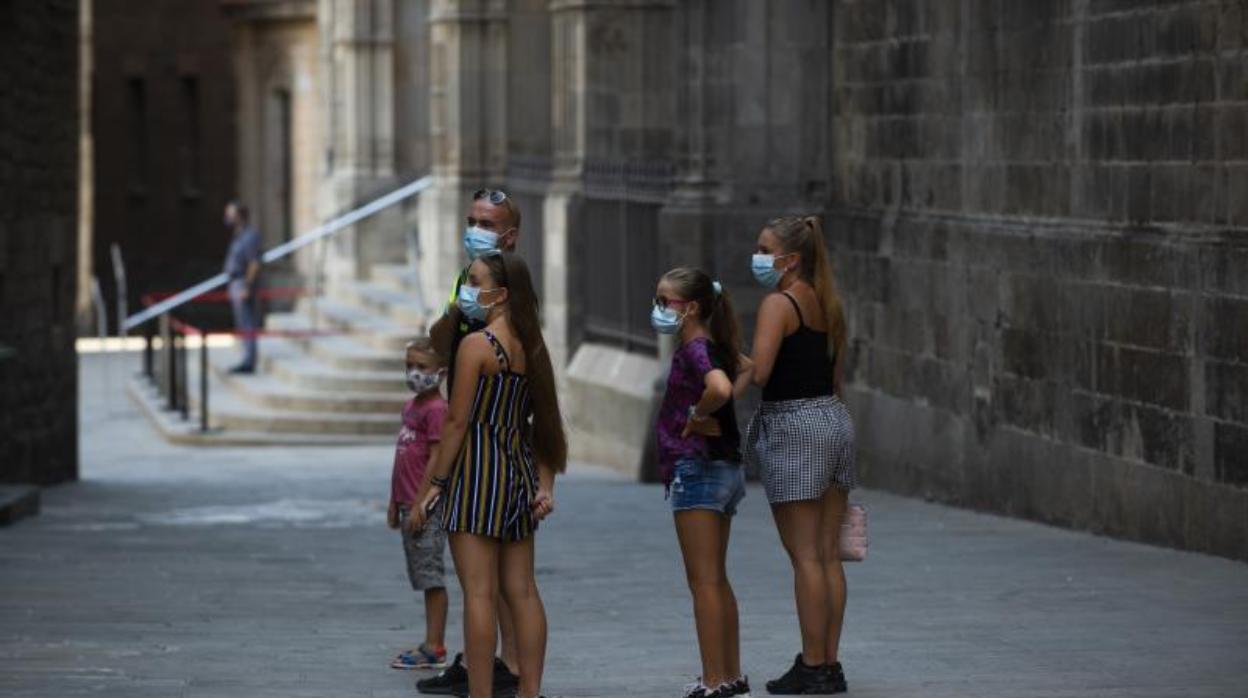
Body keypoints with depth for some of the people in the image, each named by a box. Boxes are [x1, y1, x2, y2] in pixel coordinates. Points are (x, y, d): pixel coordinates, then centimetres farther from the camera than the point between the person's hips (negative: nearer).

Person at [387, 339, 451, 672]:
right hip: (409, 506, 9)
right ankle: (432, 644, 16)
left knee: (431, 576, -7)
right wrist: (395, 503, 20)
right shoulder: (410, 406, 16)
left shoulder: (437, 410, -12)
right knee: (424, 579, 12)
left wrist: (419, 505, -19)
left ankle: (434, 649, -6)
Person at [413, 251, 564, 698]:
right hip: (520, 473, 8)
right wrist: (545, 484, 11)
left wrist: (435, 483, -7)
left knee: (479, 592, -6)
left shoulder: (475, 345, -12)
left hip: (477, 474, -8)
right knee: (522, 591, 9)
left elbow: (458, 421, -13)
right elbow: (546, 422, 10)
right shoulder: (532, 347, 10)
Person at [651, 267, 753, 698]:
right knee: (716, 580, 16)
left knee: (703, 581, -6)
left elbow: (720, 388, -36)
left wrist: (697, 416, -18)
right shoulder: (714, 346, 11)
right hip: (726, 469, 10)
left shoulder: (695, 349, -17)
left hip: (697, 469, -10)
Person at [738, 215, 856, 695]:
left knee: (805, 556, -4)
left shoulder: (779, 304, -12)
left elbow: (759, 372, -23)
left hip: (793, 425, -8)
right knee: (828, 554, 10)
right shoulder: (828, 304, 13)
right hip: (835, 418, 8)